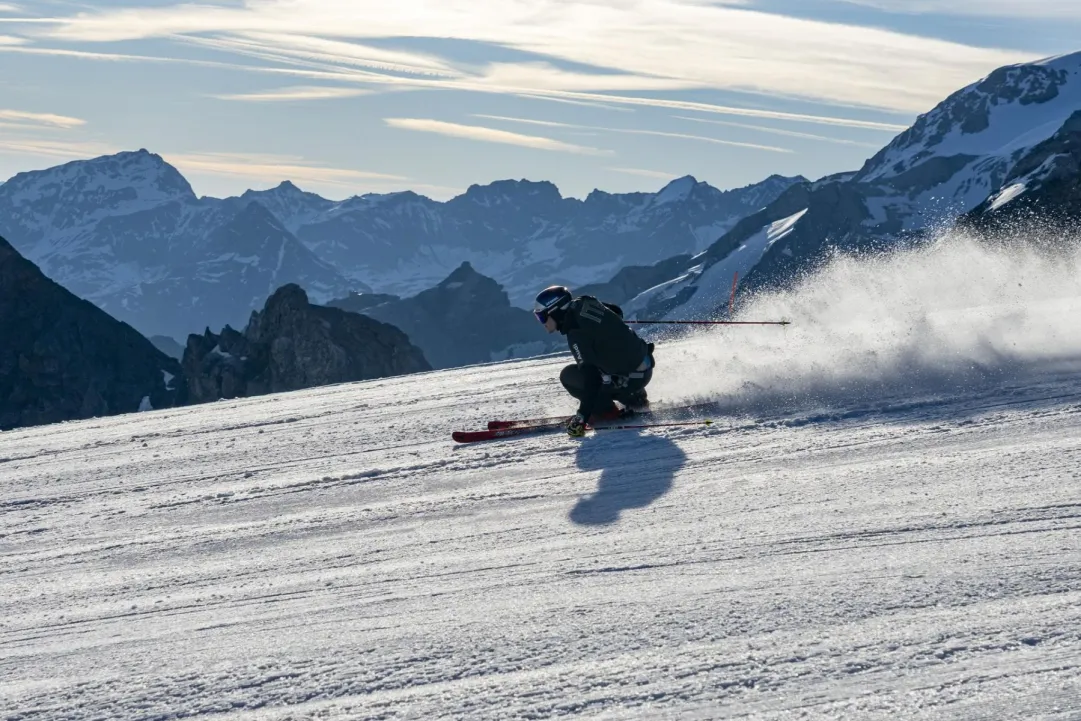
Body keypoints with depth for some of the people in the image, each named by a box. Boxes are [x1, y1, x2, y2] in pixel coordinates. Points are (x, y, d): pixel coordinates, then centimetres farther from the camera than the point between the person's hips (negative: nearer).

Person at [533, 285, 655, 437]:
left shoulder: (576, 334, -22)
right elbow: (617, 312, 21)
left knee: (568, 376, 1)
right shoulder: (583, 303, 1)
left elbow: (590, 377, -28)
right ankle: (634, 398, 23)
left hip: (632, 378, -8)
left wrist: (582, 417, -28)